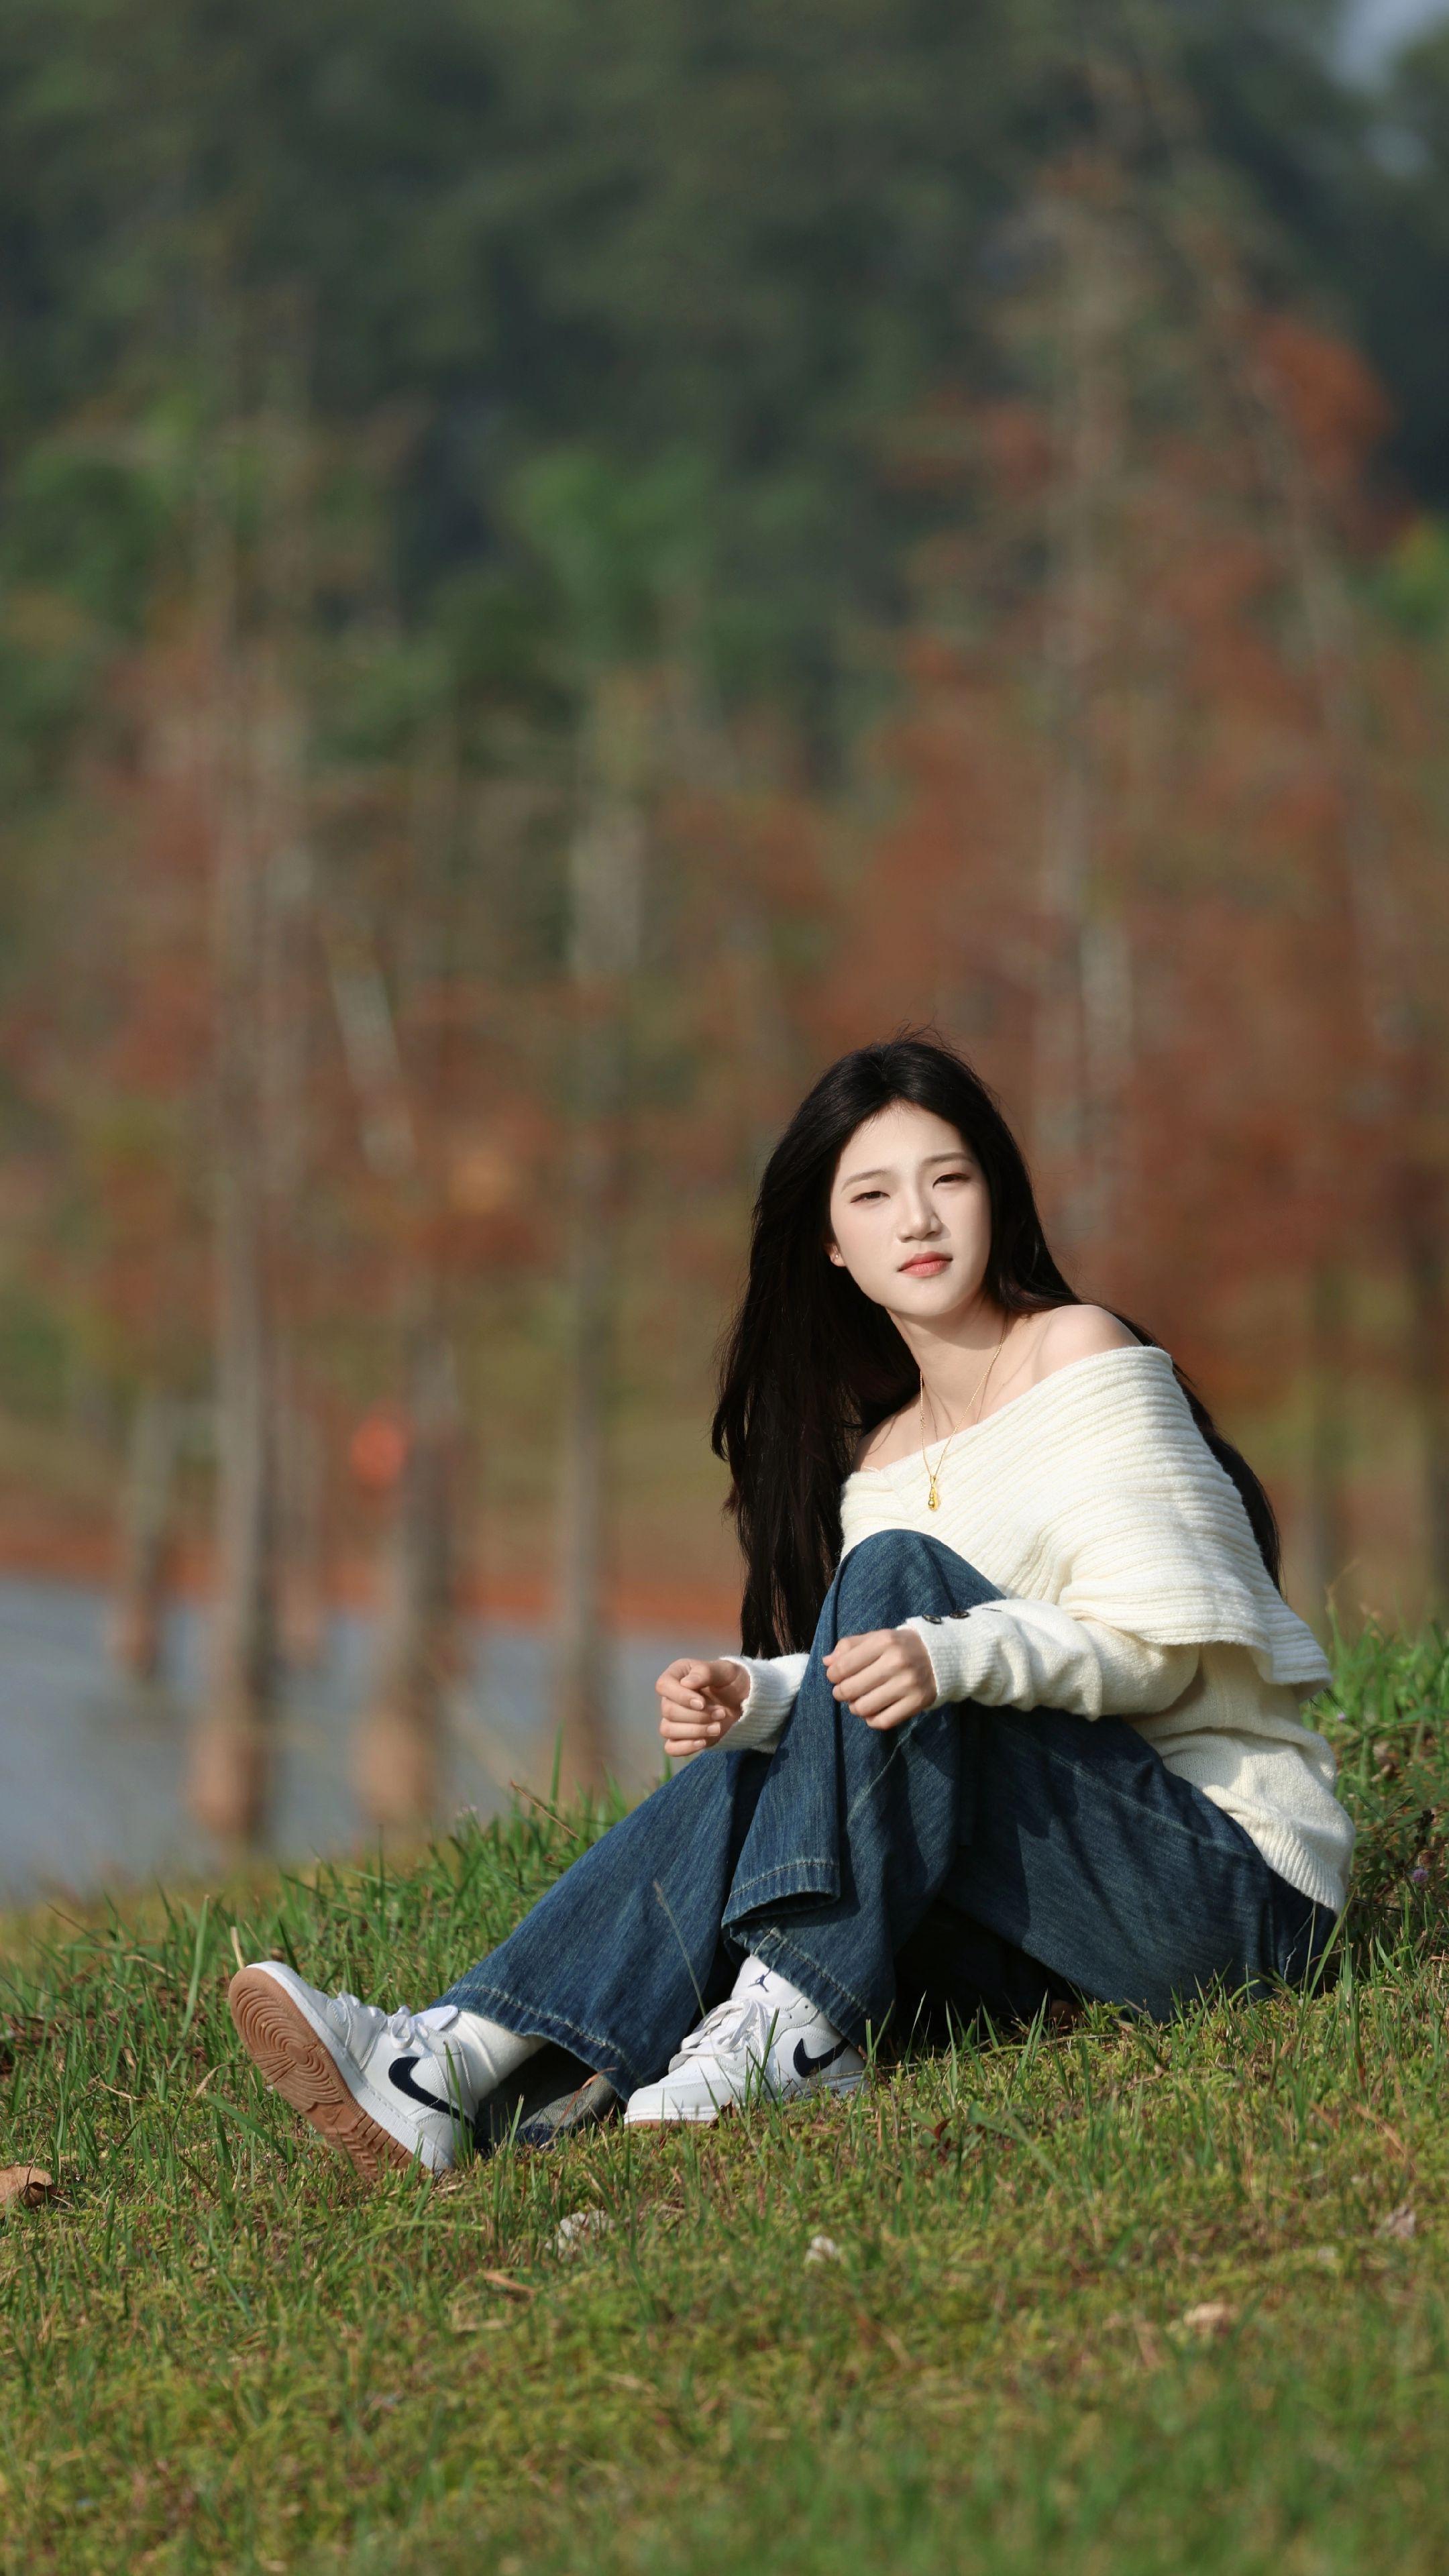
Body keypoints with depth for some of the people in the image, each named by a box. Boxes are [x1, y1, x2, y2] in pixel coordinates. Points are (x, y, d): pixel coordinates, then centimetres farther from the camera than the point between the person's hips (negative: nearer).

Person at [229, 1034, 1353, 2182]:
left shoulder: (1078, 1354, -3)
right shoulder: (880, 1461, 16)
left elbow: (1158, 1642, -12)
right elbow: (869, 1700, 8)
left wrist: (956, 1657, -30)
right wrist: (756, 1699, -15)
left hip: (1237, 1880, -6)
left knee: (900, 1573, -22)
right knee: (740, 1781, -18)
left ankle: (796, 2017, -30)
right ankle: (460, 2061, -35)